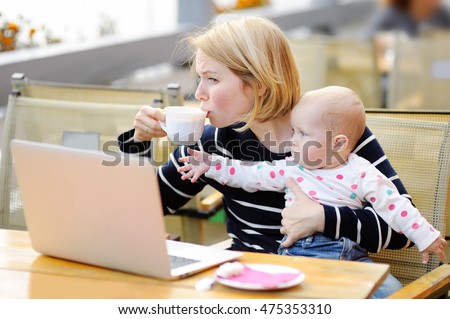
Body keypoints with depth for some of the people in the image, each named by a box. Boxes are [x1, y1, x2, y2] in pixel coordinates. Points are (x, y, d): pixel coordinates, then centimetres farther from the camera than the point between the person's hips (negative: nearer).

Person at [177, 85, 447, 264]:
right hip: (293, 253, 3)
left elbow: (394, 206, 1)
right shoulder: (291, 169, 14)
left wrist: (425, 236, 0)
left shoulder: (360, 174, 0)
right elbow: (252, 174, 17)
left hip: (344, 255, -3)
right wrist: (212, 165, 12)